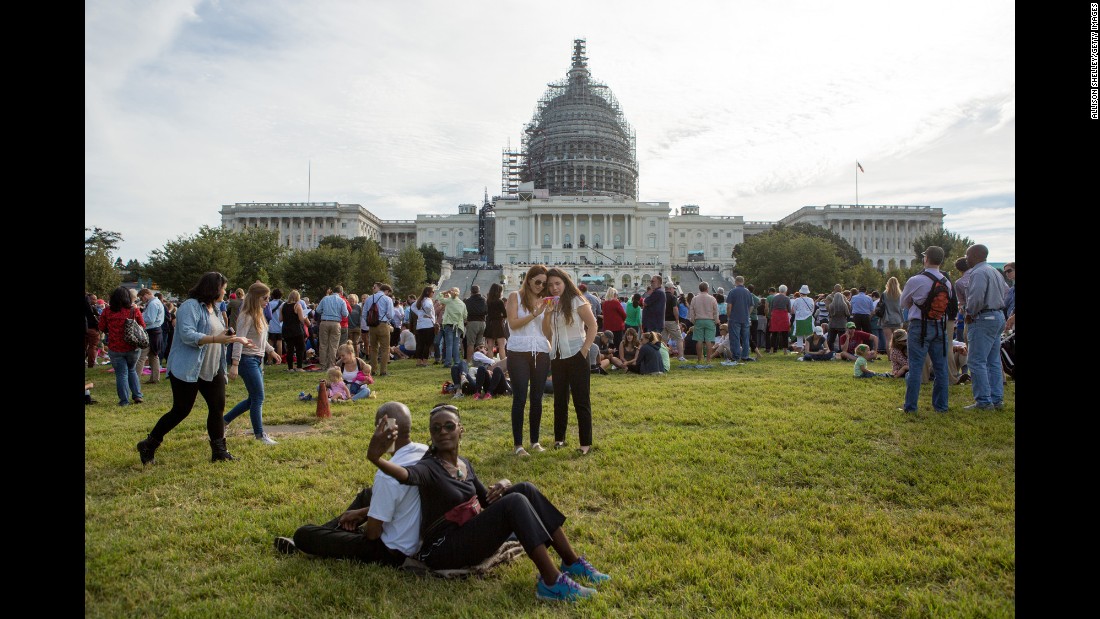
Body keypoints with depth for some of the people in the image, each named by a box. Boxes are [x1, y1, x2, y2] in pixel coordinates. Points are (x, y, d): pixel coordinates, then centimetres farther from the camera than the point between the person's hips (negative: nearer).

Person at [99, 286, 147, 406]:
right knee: (132, 370, 21)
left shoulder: (107, 311, -7)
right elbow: (143, 326, 3)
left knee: (121, 374, 7)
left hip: (115, 348, -1)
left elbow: (102, 328, 4)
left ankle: (124, 400, 8)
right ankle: (137, 395, 16)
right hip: (132, 347, 1)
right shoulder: (134, 311, -9)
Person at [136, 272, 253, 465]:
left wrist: (237, 339, 16)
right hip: (187, 370, -8)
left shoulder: (213, 308, 14)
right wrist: (215, 339, -33)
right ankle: (149, 445, 18)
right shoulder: (191, 306, -14)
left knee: (217, 407, 5)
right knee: (181, 410, 0)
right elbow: (188, 335, -26)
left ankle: (219, 450, 13)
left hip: (212, 370, 9)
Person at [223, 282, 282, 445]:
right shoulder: (246, 316, -16)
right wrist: (235, 364, -27)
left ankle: (224, 420, 26)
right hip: (247, 360, -10)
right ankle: (260, 434, 5)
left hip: (257, 360, 10)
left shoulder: (259, 315, 12)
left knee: (254, 398, 13)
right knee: (258, 398, -5)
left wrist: (271, 351, 28)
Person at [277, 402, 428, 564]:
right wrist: (362, 512, 12)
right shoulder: (424, 451, -7)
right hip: (417, 539, 8)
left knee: (302, 534, -1)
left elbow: (373, 533, -20)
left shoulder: (387, 475, -31)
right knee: (366, 494, 31)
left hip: (391, 552, -8)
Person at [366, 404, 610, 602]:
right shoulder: (429, 467, -14)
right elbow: (406, 475, -38)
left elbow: (488, 501, 19)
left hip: (471, 536, 8)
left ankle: (572, 563, -3)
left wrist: (503, 485, -4)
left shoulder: (464, 464, 10)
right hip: (444, 550, -8)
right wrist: (376, 459, -60)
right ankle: (552, 583, -27)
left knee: (526, 490, -6)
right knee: (515, 503, -26)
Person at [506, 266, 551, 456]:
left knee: (537, 398, 8)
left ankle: (535, 441, 19)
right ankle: (518, 444, 3)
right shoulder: (515, 297, 1)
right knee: (520, 398, -3)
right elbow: (513, 323, -11)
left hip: (541, 353, 4)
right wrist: (535, 313, -17)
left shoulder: (544, 300, 12)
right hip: (519, 353, -4)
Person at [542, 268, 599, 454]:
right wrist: (547, 314, -8)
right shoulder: (551, 304, 10)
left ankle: (586, 443, 2)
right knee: (559, 399, 13)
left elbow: (593, 326, -9)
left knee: (581, 400, -3)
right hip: (556, 357, 6)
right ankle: (559, 438, 23)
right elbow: (546, 333, 6)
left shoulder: (577, 301, -7)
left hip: (576, 356, -6)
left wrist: (585, 349, -15)